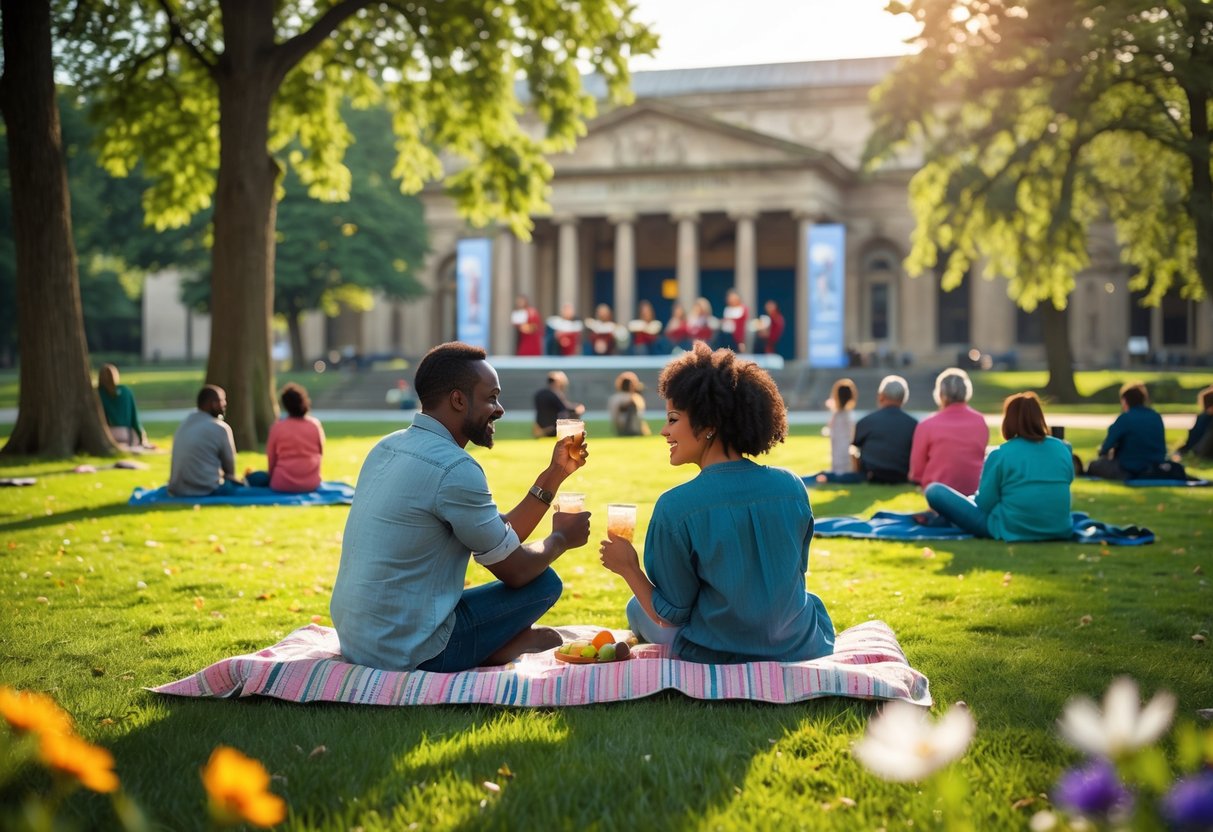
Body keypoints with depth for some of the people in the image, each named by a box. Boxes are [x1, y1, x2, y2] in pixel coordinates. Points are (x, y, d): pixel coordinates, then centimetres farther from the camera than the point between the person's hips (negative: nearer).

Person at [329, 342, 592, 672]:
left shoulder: (391, 446, 9)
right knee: (544, 582, 1)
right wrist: (561, 538, 11)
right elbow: (515, 570, -8)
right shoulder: (454, 467, -19)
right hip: (407, 653, -9)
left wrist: (555, 472, 11)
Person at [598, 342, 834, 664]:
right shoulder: (792, 487, -8)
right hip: (802, 648, 4)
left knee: (637, 609, 28)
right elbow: (796, 571, 8)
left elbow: (671, 615, -13)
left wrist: (628, 569, 2)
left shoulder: (674, 508, -21)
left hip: (720, 658, -3)